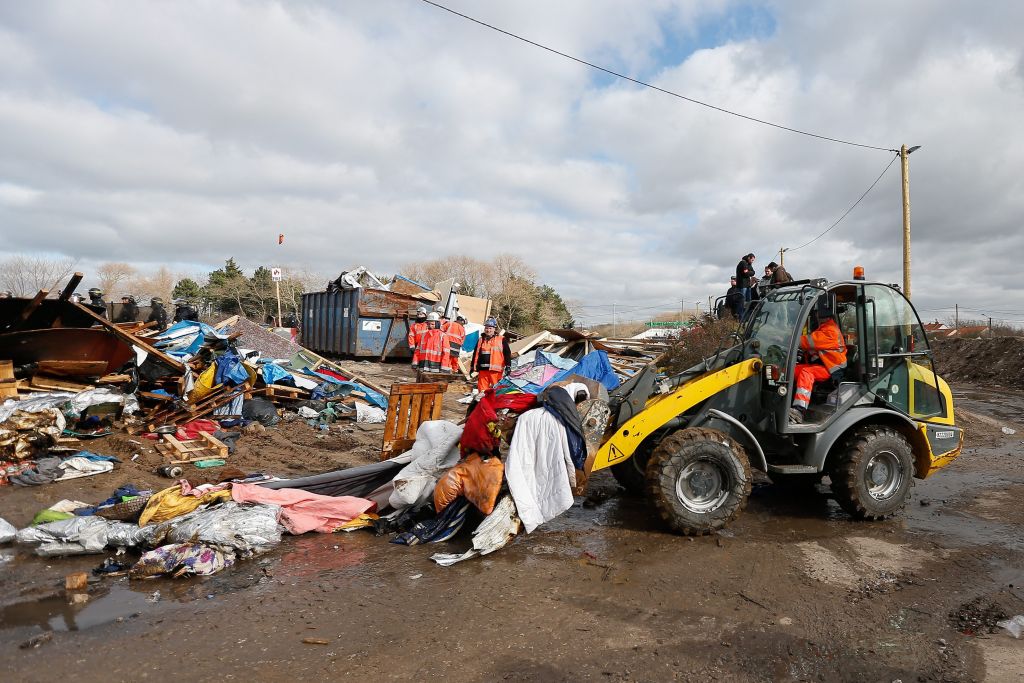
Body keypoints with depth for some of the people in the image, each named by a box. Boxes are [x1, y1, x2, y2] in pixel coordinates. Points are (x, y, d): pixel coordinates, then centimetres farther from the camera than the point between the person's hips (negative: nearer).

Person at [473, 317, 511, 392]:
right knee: (482, 390, 5)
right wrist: (474, 367, 20)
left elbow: (507, 353, 1)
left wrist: (508, 366, -6)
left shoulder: (502, 340, 2)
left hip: (495, 370, -4)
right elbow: (476, 354, 22)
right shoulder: (481, 340, 17)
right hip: (482, 369, 4)